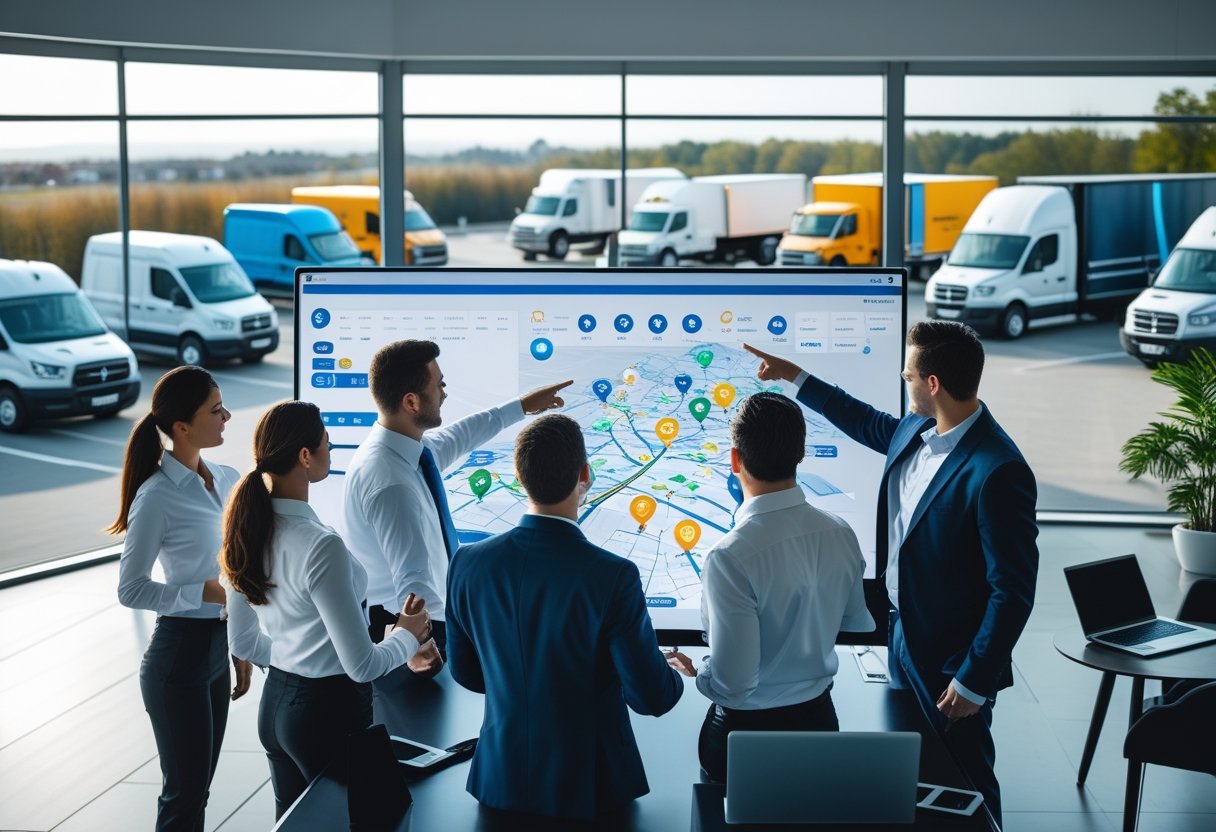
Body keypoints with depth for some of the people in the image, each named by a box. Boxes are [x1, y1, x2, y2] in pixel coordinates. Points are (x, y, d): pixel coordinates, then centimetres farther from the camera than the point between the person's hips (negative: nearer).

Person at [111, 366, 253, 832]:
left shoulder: (226, 482, 4)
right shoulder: (158, 496, -18)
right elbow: (130, 590, -16)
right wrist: (208, 592, -22)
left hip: (217, 649, 7)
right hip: (178, 657, -7)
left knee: (198, 788, 16)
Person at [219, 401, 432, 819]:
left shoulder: (249, 532, -2)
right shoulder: (321, 546, -26)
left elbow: (243, 643, 10)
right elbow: (362, 665, -22)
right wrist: (408, 636, -4)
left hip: (276, 703, 8)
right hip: (330, 709, -8)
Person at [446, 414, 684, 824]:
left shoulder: (469, 563, -11)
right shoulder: (613, 577, -24)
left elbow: (465, 671, 3)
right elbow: (650, 697, -17)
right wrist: (675, 678, 7)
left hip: (502, 781, 3)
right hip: (588, 789, -3)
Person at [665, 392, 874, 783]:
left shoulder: (731, 557, -27)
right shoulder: (840, 534, -8)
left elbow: (732, 684, -24)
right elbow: (860, 622, 10)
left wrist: (692, 671, -3)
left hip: (746, 730, -5)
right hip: (819, 719, 6)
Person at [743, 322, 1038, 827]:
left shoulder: (996, 472, -30)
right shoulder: (916, 430, -3)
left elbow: (1014, 590, -26)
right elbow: (869, 424, 23)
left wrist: (974, 681, -22)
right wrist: (794, 376, 25)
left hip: (951, 659, -8)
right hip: (904, 634, 8)